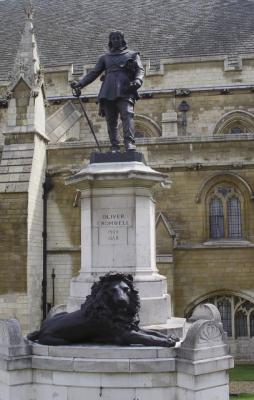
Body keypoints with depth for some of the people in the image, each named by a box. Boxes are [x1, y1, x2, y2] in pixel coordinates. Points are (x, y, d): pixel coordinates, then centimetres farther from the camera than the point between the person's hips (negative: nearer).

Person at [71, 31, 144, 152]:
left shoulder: (132, 54, 21)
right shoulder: (105, 57, 28)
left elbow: (140, 70, 10)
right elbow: (94, 73, 22)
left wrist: (137, 81, -13)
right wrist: (80, 84, 9)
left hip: (125, 91, -3)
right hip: (108, 92, 3)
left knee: (127, 115, -22)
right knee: (111, 121, -4)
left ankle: (130, 144, -33)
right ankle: (115, 148, -4)